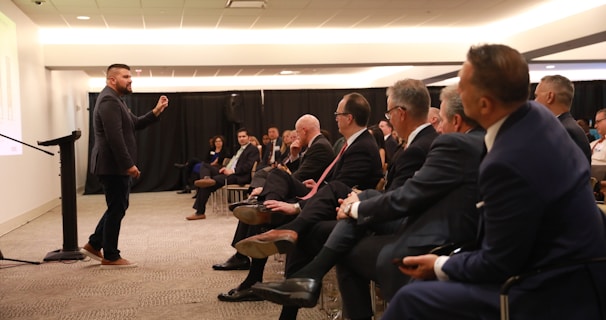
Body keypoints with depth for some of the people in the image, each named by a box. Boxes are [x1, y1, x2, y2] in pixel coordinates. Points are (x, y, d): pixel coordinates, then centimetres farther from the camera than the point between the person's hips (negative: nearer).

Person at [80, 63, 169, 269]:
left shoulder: (115, 99, 18)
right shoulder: (109, 100, -17)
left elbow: (135, 124, 18)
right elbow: (114, 137, -25)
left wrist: (156, 111, 6)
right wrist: (129, 164, -24)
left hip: (116, 166, 11)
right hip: (113, 166, -11)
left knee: (117, 207, 18)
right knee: (117, 209, -3)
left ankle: (94, 245, 26)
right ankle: (110, 257, 7)